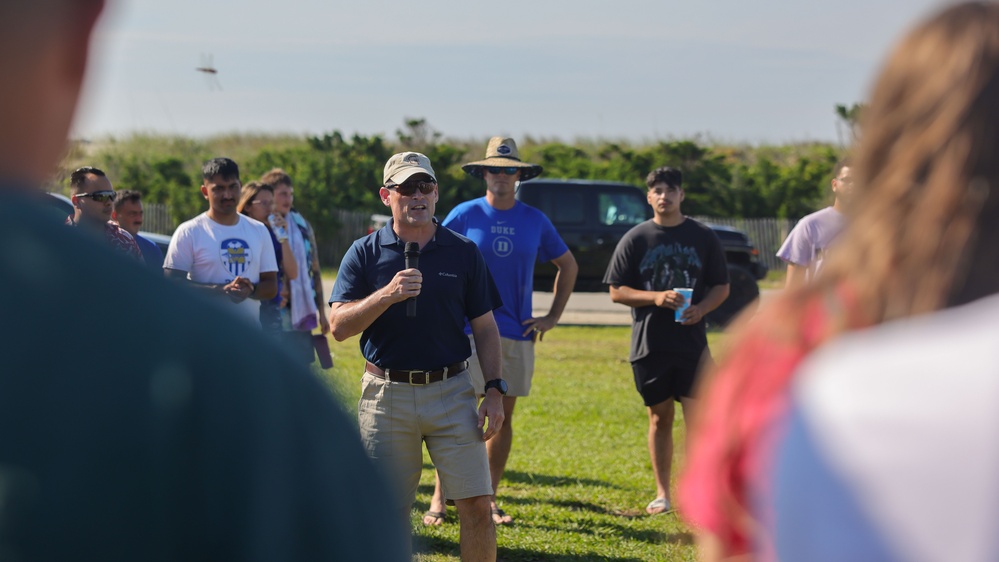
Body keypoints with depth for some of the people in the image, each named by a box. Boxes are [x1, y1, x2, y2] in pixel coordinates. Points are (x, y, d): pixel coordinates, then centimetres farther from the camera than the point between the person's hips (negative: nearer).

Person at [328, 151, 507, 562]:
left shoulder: (463, 252, 7)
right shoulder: (365, 253, 2)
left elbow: (485, 327, 10)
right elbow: (338, 326, -6)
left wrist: (494, 390, 0)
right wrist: (387, 295, -20)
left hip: (451, 392, 1)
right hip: (386, 394, -1)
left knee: (476, 504, -4)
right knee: (387, 514, 4)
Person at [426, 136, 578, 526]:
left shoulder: (535, 221, 6)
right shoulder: (464, 215, -1)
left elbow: (568, 265, 19)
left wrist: (553, 317, 11)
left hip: (517, 334, 3)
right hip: (469, 331, -3)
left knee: (504, 417, 6)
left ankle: (488, 501, 14)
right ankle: (439, 499, -2)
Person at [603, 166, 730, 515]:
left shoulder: (703, 237, 5)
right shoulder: (635, 240, 3)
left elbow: (721, 287, 8)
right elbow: (616, 291, 2)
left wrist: (701, 308, -12)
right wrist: (655, 297, -14)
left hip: (692, 342, -1)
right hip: (649, 344, 1)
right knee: (660, 418, 9)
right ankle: (662, 493, 18)